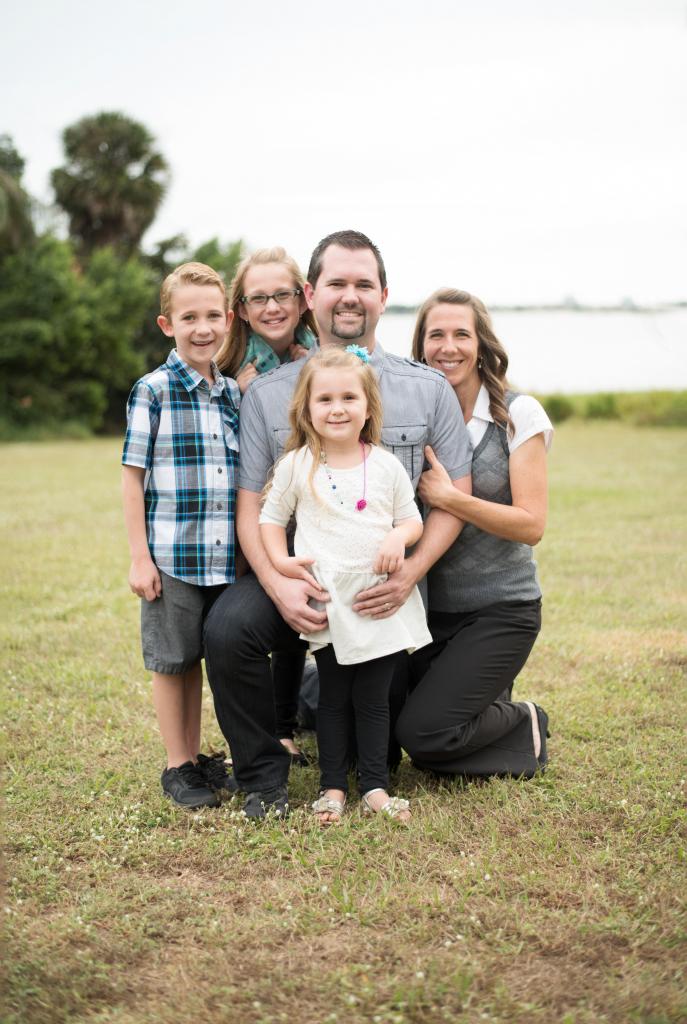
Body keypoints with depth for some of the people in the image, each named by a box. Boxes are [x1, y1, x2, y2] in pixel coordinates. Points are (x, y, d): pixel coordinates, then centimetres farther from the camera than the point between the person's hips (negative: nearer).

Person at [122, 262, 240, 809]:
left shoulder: (235, 394, 8)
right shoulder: (152, 392, -6)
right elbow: (133, 475, -6)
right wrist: (139, 556, -9)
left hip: (227, 556, 5)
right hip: (172, 555, -4)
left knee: (208, 657, 14)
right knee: (173, 661, 5)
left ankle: (198, 756, 28)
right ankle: (178, 767, 18)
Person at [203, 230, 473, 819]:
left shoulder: (429, 390, 4)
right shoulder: (268, 394, 3)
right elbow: (251, 504, -1)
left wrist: (407, 576, -14)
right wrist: (278, 585, -18)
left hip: (388, 590, 1)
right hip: (299, 579, 0)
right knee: (228, 628, -30)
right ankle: (264, 778, -9)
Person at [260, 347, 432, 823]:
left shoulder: (386, 466, 2)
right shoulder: (296, 466, 0)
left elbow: (412, 518, 9)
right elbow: (271, 516, 8)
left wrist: (399, 536, -13)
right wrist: (280, 559, -7)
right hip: (327, 601, 0)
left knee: (374, 698, 6)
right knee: (334, 698, 8)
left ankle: (375, 785, 14)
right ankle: (333, 786, 16)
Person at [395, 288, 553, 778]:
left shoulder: (518, 415, -7)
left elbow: (531, 525, -14)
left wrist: (448, 497, -22)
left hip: (502, 610, -5)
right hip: (430, 606, 5)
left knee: (422, 733, -16)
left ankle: (525, 724, 12)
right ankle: (492, 702, 22)